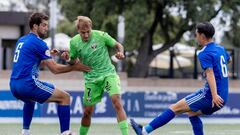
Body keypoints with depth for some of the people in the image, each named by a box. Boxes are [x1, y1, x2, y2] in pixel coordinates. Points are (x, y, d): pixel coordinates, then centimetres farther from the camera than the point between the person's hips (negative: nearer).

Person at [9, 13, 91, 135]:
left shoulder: (21, 41, 18)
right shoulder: (38, 43, -6)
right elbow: (55, 69, -7)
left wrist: (49, 55, 23)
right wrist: (74, 67, 5)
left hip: (14, 86, 9)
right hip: (28, 83, -9)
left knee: (30, 100, 41)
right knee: (65, 97, -2)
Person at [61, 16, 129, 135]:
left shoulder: (101, 36, -12)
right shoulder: (74, 42, -5)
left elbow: (118, 45, 1)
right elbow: (73, 61, 8)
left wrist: (120, 53, -21)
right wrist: (68, 59, -14)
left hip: (108, 73, -2)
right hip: (91, 79, 2)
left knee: (117, 102, -22)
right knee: (87, 111, 5)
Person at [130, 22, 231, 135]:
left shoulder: (204, 54, -11)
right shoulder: (220, 48, 15)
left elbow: (210, 73, -26)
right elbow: (228, 59, 38)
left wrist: (214, 95, -37)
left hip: (210, 96, -9)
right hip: (223, 98, 9)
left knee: (175, 108, -6)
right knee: (192, 113, 23)